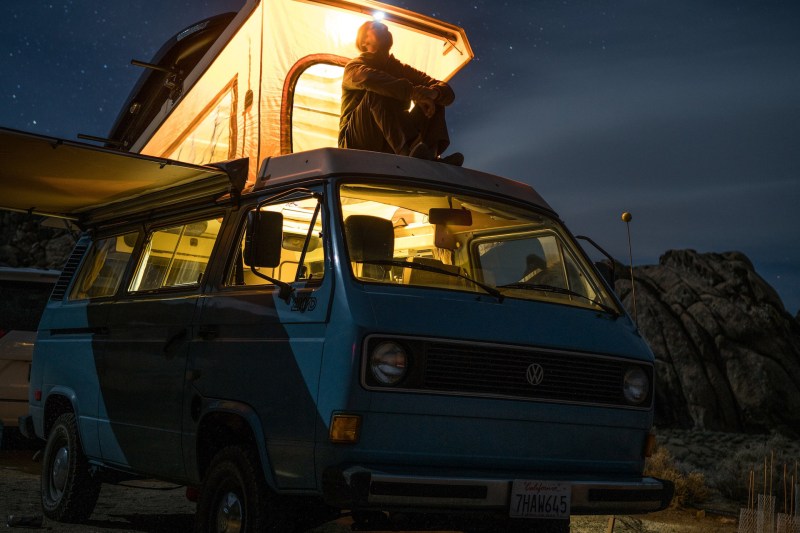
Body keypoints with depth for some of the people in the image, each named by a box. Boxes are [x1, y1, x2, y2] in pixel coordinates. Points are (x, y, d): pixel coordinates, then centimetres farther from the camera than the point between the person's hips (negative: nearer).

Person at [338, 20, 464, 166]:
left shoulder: (401, 69, 17)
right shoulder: (354, 66, 4)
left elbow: (448, 93, 4)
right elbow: (369, 79, -25)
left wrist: (433, 92, -21)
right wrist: (414, 91, -36)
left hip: (393, 147, 5)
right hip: (359, 142, -5)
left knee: (433, 99, -4)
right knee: (379, 91, -25)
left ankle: (430, 155, -34)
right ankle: (408, 150, -49)